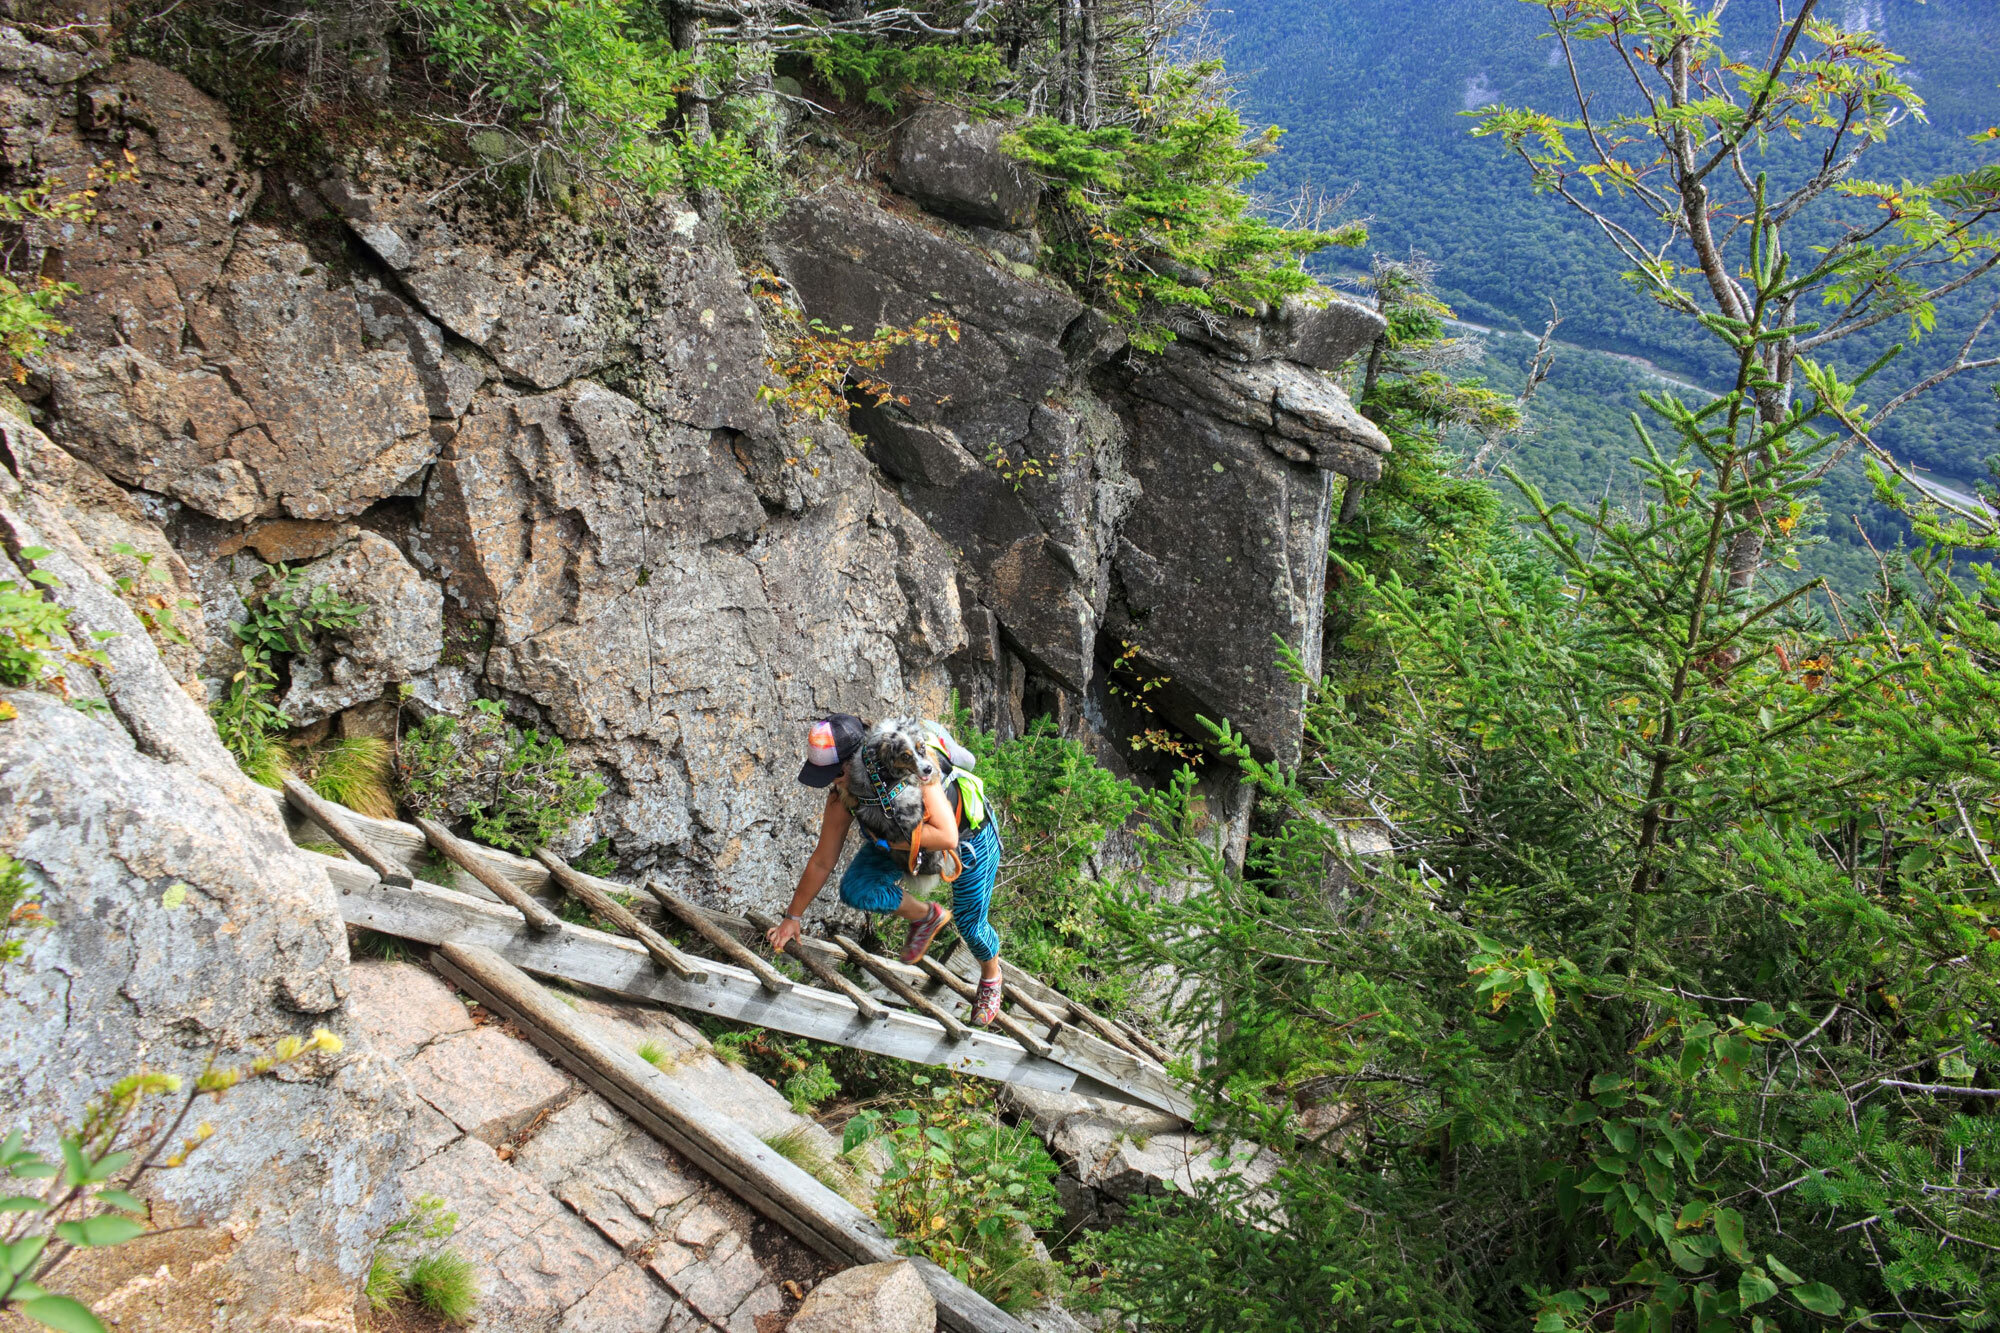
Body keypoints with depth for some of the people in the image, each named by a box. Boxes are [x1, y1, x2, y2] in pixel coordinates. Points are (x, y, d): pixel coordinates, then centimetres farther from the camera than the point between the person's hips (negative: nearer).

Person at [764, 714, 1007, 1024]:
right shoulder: (842, 794, -24)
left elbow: (946, 837, -47)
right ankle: (926, 917, 10)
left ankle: (991, 977, 40)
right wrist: (793, 917, -4)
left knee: (970, 924, 4)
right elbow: (822, 861, -11)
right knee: (854, 890, -18)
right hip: (903, 839, 5)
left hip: (969, 833, -4)